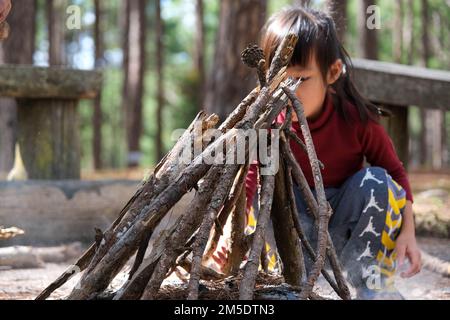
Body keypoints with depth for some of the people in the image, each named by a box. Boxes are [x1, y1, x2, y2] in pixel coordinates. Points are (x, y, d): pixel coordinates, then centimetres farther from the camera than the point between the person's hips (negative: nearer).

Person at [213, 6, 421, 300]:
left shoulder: (357, 118, -20)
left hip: (347, 225, 0)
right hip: (297, 227, 1)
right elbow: (246, 181, -22)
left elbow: (394, 172, -10)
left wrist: (407, 232, -21)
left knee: (374, 181, -28)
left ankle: (375, 285, -17)